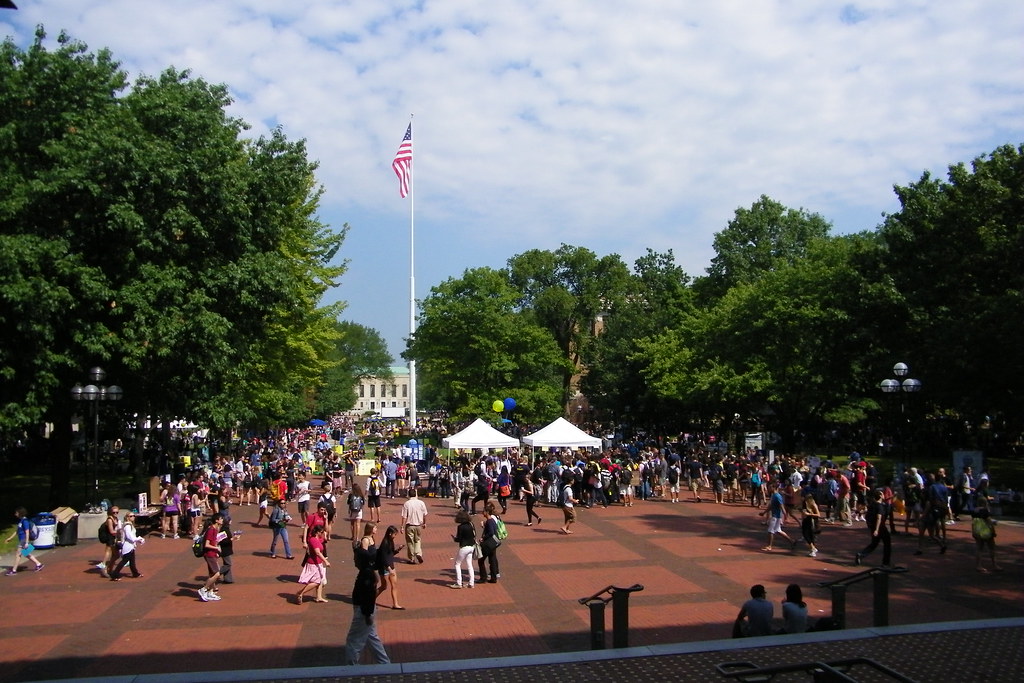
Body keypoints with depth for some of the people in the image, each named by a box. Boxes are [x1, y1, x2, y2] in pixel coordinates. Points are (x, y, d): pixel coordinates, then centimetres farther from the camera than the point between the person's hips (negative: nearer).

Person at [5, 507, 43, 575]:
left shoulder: (25, 521, -18)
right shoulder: (20, 521, 11)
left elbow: (27, 532, -19)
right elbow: (17, 531, 21)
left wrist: (26, 542, -21)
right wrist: (10, 538, 23)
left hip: (24, 541, -10)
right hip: (22, 540, 10)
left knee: (18, 554, -3)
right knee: (26, 555, 15)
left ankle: (14, 570, 4)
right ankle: (38, 564, 19)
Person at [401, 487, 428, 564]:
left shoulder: (406, 504, -12)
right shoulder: (421, 503, -5)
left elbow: (404, 517, -12)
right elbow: (425, 515, 4)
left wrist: (402, 526, -4)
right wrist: (424, 523, 18)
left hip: (410, 526, -2)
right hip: (419, 525, 2)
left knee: (410, 542, 9)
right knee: (417, 540, 20)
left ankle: (412, 559, 15)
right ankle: (418, 554, 1)